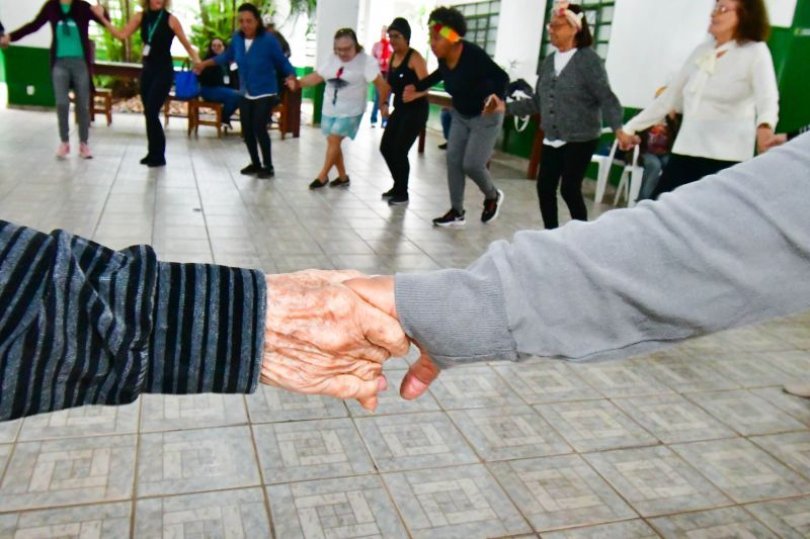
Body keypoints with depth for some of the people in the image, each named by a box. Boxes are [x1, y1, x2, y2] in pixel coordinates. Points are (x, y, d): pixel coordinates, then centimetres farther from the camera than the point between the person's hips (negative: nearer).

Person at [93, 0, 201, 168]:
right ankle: (153, 153, 20)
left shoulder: (170, 19, -6)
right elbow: (122, 35, 6)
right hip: (147, 70, 5)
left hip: (164, 71, -5)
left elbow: (186, 44, -6)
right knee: (149, 113, 8)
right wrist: (103, 18, 1)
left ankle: (159, 156, 1)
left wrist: (197, 61, -20)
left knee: (151, 112, -11)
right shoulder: (140, 17, 6)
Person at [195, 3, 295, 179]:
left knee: (259, 128, -13)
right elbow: (227, 56, 14)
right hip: (246, 94, 5)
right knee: (247, 130, 7)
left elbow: (282, 62, -12)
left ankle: (268, 167, 3)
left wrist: (292, 78, -30)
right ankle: (256, 164, 25)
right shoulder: (237, 38, -5)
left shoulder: (268, 39, -18)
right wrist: (205, 63, 14)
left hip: (265, 93, -5)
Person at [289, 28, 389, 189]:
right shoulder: (331, 60, 5)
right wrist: (298, 83, -8)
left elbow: (381, 84, -18)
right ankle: (343, 177, 25)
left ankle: (322, 176, 4)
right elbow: (316, 76, 6)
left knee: (334, 140, -12)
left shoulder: (366, 61, -14)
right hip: (330, 109, 7)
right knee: (333, 142, 10)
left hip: (350, 111, -7)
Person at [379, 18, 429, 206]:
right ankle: (397, 186, 28)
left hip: (416, 110, -8)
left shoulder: (414, 57, -14)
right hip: (399, 109, 8)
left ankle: (402, 194, 9)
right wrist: (384, 103, 6)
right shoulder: (392, 57, 8)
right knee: (386, 147, 8)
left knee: (399, 151, -8)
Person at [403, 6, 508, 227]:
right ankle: (457, 212, 12)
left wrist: (496, 97, -51)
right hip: (460, 115, 7)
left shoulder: (473, 54, -30)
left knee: (472, 164, -11)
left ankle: (493, 197, 19)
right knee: (453, 161, 3)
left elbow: (501, 77, -32)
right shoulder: (444, 58, -8)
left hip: (486, 116, -7)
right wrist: (417, 87, 14)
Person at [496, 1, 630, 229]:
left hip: (580, 140, -6)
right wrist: (507, 107, 6)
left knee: (570, 189, -6)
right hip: (552, 140, 6)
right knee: (545, 187, 4)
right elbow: (538, 101, 13)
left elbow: (606, 97, -16)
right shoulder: (549, 61, 10)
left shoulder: (588, 59, -9)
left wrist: (618, 128, -30)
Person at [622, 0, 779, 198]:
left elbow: (767, 98, -19)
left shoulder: (755, 52, -3)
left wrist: (765, 128, -42)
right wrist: (632, 126, 19)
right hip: (685, 152, 6)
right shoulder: (701, 51, 13)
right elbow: (669, 96, 19)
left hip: (725, 158, -6)